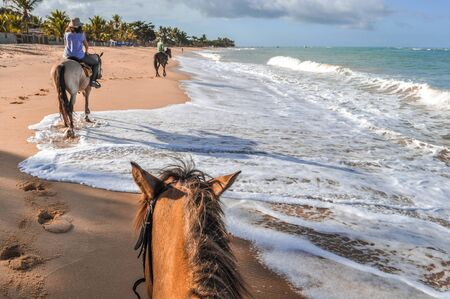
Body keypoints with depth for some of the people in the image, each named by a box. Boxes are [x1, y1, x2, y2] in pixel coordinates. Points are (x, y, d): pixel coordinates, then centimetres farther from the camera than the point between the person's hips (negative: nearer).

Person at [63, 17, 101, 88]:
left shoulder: (66, 34, 1)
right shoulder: (81, 34, -9)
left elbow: (65, 45, 11)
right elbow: (86, 45, 2)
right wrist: (86, 52, 22)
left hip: (67, 56, 4)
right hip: (79, 57, -4)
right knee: (95, 63, 12)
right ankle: (93, 80, 1)